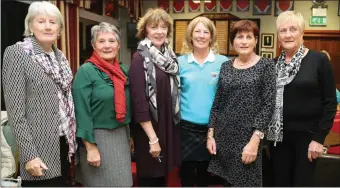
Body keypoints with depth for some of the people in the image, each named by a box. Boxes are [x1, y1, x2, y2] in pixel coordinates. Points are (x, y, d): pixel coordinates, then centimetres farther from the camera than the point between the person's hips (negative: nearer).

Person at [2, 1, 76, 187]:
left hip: (64, 143, 6)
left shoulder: (60, 55, 10)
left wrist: (72, 137, 10)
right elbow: (15, 111, -15)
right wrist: (29, 155, -18)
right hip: (40, 147, -6)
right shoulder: (17, 53, -10)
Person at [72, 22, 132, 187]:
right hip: (97, 137, -6)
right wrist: (90, 147, -17)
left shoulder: (124, 70, 6)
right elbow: (82, 112, -15)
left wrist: (129, 135, 15)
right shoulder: (86, 71, -12)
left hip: (122, 136, 6)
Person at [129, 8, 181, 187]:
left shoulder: (169, 56, 8)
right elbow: (139, 101, -18)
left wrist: (174, 124, 10)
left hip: (169, 126, 7)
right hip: (149, 130, -7)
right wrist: (153, 138, -20)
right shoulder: (140, 58, -13)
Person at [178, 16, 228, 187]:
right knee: (187, 173, 9)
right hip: (186, 126, 0)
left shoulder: (223, 62, -2)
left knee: (205, 174, 16)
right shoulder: (180, 62, 1)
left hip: (212, 127, 0)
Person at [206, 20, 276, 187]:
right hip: (224, 136, 4)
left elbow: (268, 104, -10)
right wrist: (210, 134, 4)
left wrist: (255, 140, -16)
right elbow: (216, 104, 10)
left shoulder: (266, 65, -4)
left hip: (250, 138, -4)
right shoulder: (225, 67, 8)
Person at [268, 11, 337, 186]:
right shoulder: (274, 64, 5)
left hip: (307, 135, -3)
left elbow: (330, 102, -7)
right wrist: (266, 133, 6)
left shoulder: (319, 60, -6)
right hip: (279, 136, 4)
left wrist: (319, 137, -12)